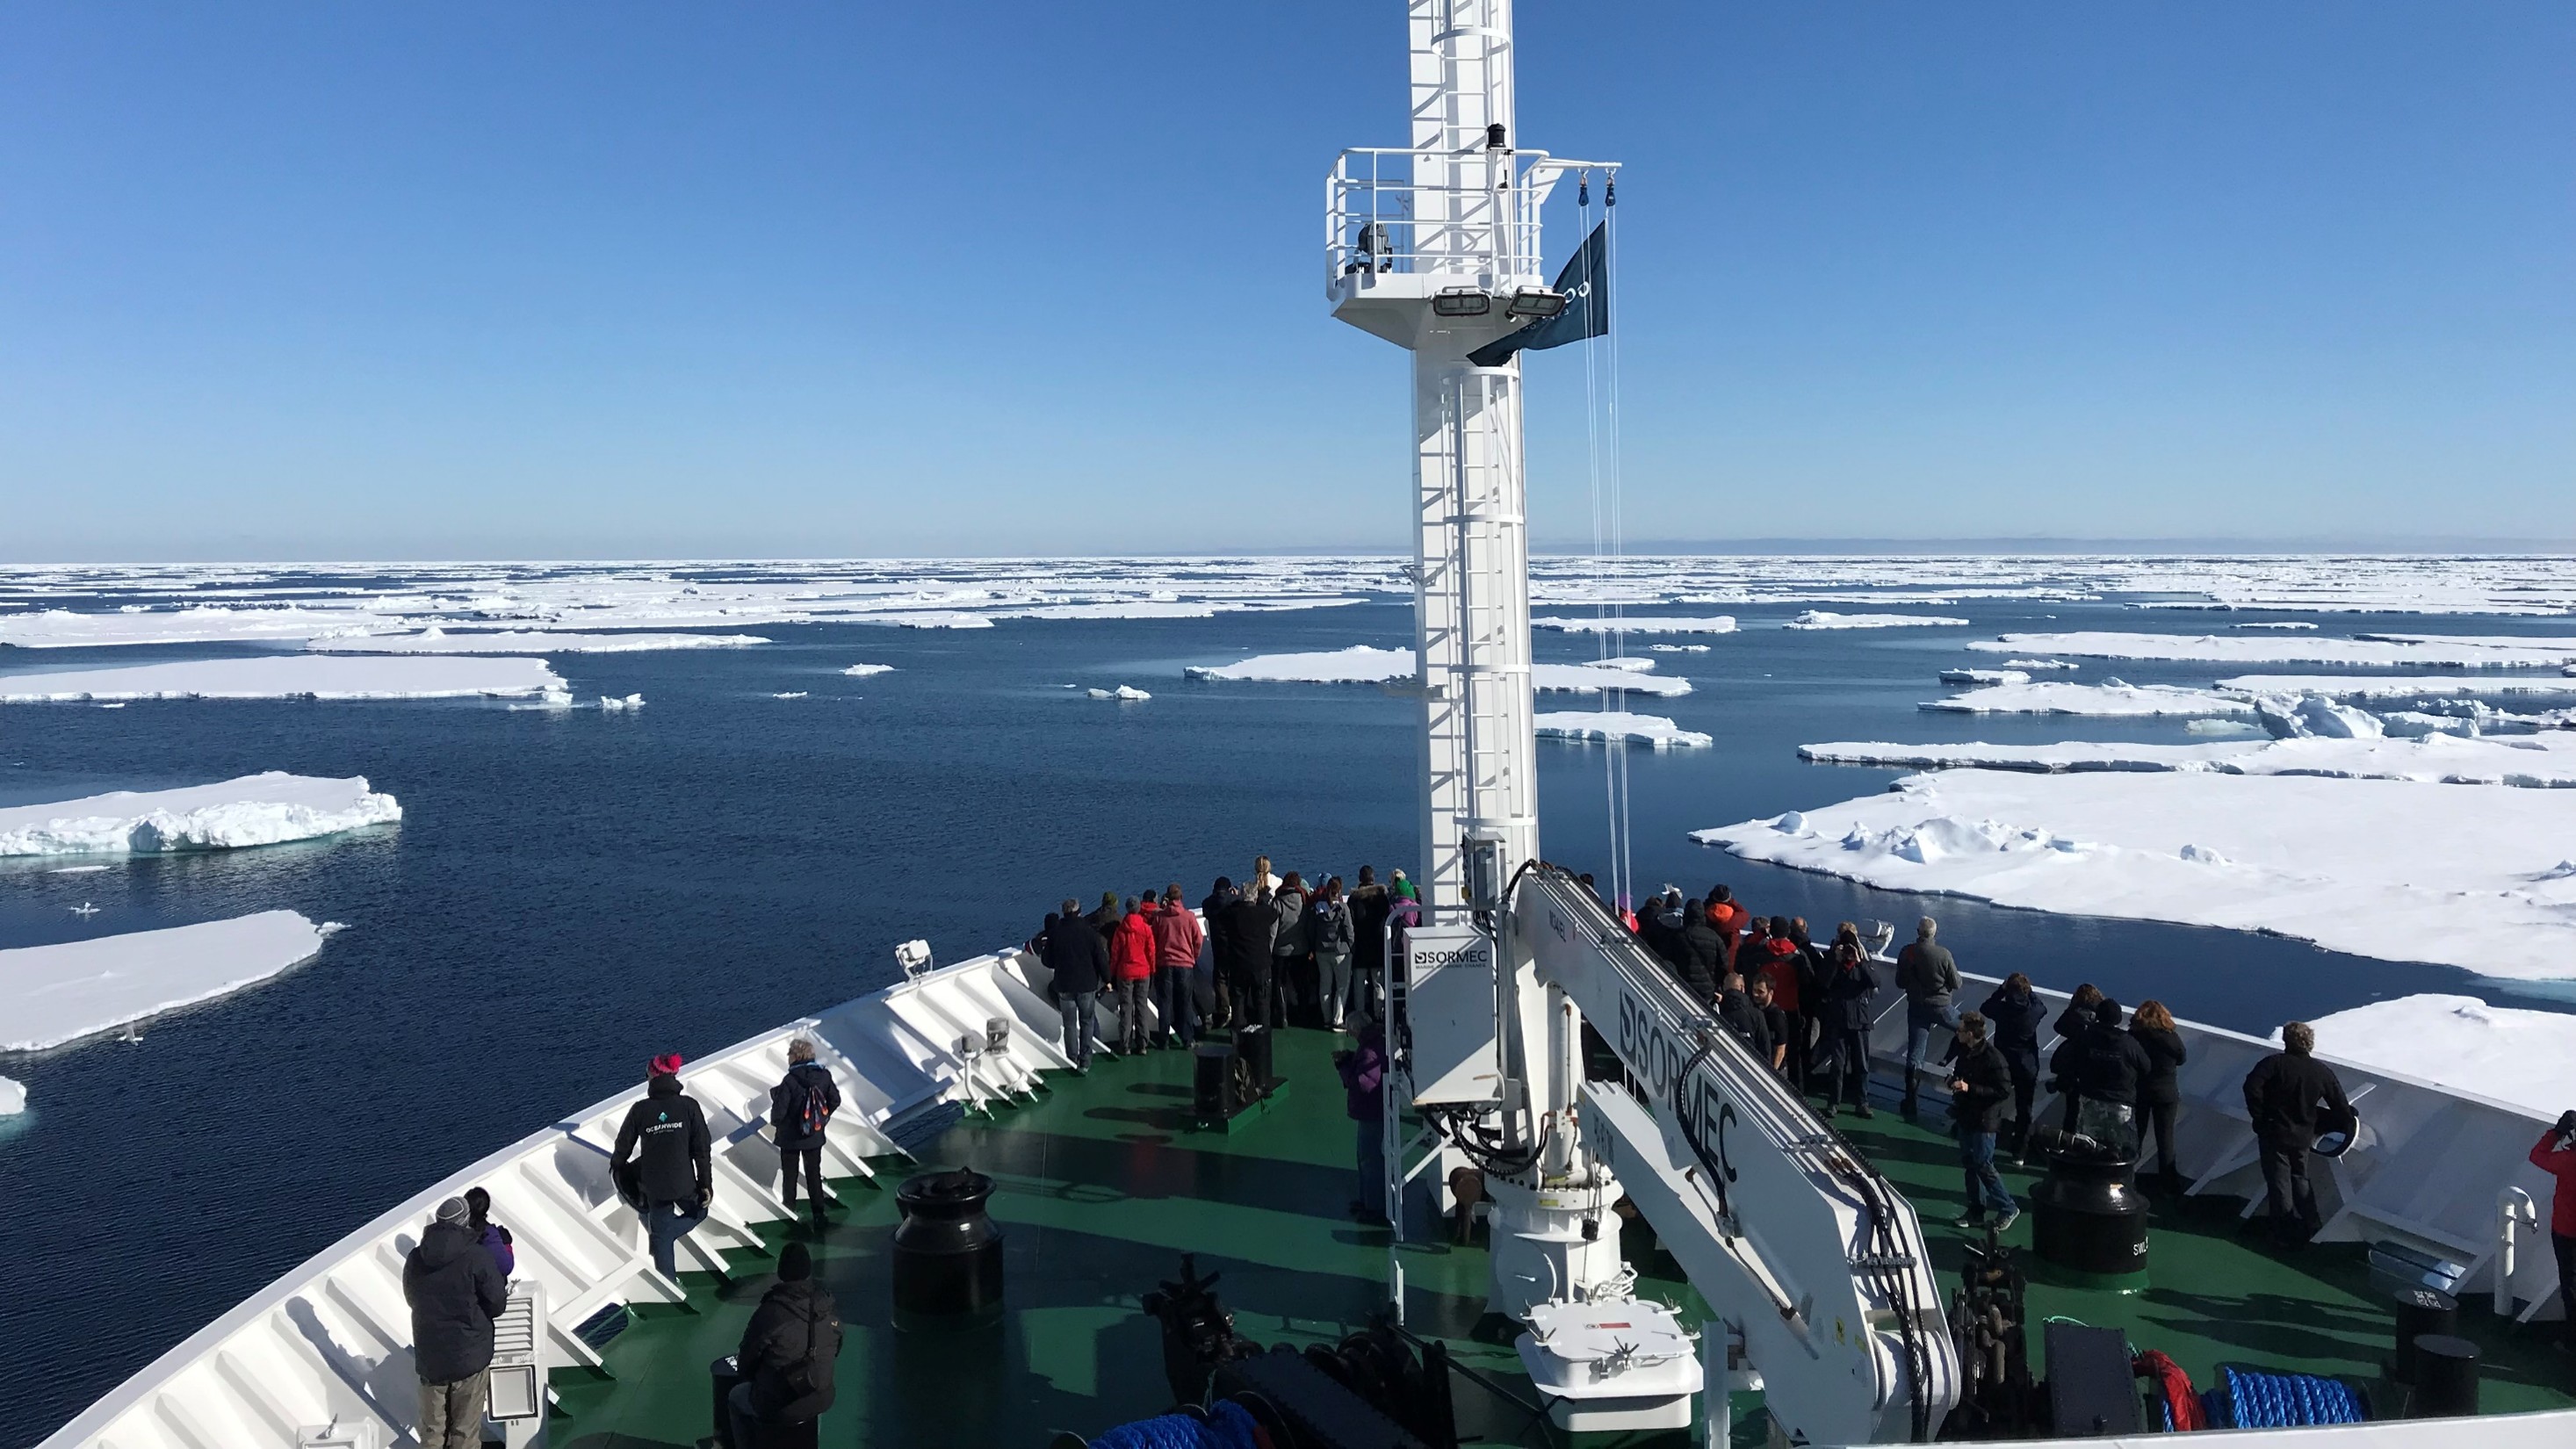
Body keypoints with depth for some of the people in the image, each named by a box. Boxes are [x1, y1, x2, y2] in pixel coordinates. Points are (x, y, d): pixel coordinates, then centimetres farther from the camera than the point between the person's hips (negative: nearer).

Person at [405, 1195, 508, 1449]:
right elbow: (497, 1305, -11)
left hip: (429, 1359, 4)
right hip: (470, 1357, -4)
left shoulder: (415, 1259, -2)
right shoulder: (476, 1256, -16)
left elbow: (412, 1300, 12)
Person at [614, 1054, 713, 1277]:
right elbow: (701, 1149, -8)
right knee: (698, 1212, 26)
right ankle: (663, 1233, 3)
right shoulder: (688, 1106, -8)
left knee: (662, 1237, 13)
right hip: (684, 1183, -1)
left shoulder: (640, 1109, -6)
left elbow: (624, 1144, 4)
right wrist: (706, 1184, -1)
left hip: (654, 1187, 1)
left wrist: (615, 1163, 26)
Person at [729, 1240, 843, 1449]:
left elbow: (746, 1363, -10)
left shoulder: (770, 1312, -23)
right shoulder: (830, 1307, -9)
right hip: (820, 1401, 3)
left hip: (776, 1408, -3)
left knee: (735, 1398, 27)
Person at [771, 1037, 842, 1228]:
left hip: (790, 1137, -3)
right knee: (814, 1175, 15)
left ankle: (789, 1211, 29)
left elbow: (779, 1110, -21)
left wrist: (775, 1122, 0)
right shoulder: (824, 1075, -11)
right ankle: (818, 1215, 17)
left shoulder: (790, 1081, -25)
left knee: (789, 1176, 16)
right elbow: (835, 1101, 0)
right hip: (815, 1136, 4)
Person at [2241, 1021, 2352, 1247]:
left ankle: (2287, 1234, 10)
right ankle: (2311, 1227, 29)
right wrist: (2317, 1117, 16)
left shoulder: (2274, 1063, -14)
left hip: (2274, 1133, -4)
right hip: (2302, 1136, 4)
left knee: (2279, 1183, 5)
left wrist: (2259, 1116, -15)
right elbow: (2343, 1111, 0)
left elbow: (2252, 1086, -27)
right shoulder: (2323, 1072, -1)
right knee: (2300, 1179, 23)